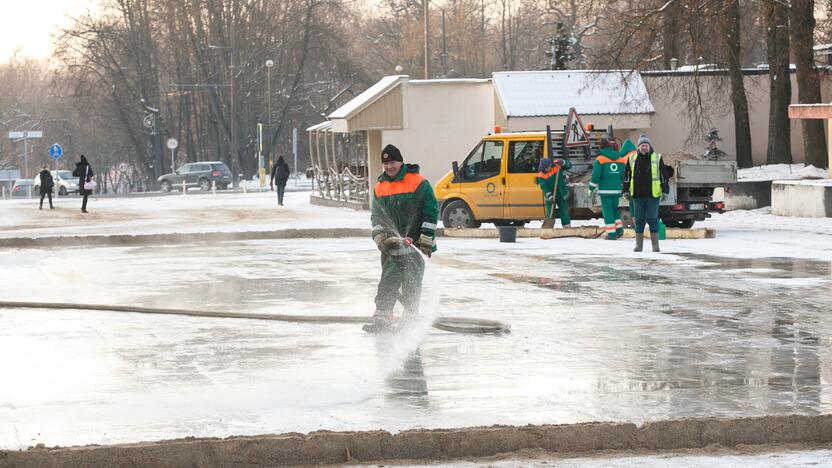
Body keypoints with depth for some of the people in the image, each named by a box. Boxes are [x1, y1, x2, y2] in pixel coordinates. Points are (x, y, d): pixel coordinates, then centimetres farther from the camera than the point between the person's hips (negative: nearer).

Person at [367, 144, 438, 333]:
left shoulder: (418, 183, -6)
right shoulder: (380, 188, 10)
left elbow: (432, 211, -6)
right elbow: (376, 215, 14)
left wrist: (426, 238, -10)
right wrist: (380, 234, -5)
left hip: (415, 241, -4)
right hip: (392, 241, 4)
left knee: (412, 281, -4)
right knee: (389, 278, -6)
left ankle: (411, 317, 7)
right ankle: (382, 317, -9)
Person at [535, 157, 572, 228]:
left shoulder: (557, 166, -8)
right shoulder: (541, 176, -13)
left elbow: (569, 165, -2)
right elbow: (544, 187, -19)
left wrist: (563, 162, -23)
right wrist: (550, 197, -30)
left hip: (561, 194, 1)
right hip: (550, 196, -1)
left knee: (564, 212, 7)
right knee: (549, 213, 0)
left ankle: (567, 226, 13)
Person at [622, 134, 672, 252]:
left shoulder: (657, 158, 2)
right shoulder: (632, 159, 8)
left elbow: (664, 175, 4)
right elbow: (627, 175, 12)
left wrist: (665, 190, -1)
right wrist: (625, 190, 7)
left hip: (653, 195, -2)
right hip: (637, 195, 2)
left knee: (653, 219, -1)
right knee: (639, 220, 5)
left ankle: (655, 245, 4)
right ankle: (638, 245, 11)